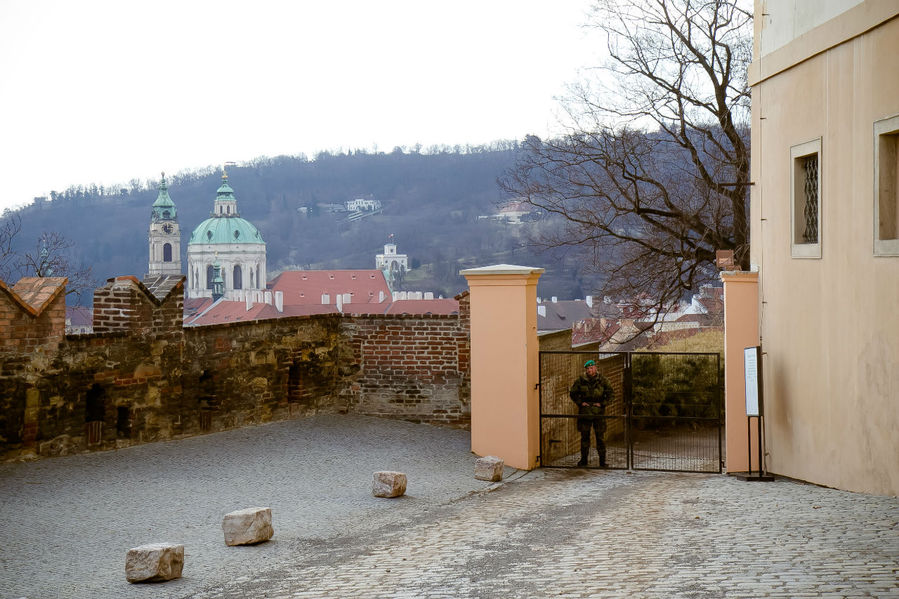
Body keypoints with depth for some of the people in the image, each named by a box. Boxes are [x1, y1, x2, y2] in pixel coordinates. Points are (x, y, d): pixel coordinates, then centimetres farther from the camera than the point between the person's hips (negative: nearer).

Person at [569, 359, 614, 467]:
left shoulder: (602, 380, -1)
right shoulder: (581, 380, 2)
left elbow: (611, 393, 4)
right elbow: (572, 393, 12)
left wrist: (602, 404, -5)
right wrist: (580, 402, 0)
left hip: (598, 412, -2)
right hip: (584, 412, 2)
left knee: (600, 436, -1)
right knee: (584, 436, 6)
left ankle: (602, 460, 5)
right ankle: (583, 459, 15)